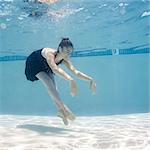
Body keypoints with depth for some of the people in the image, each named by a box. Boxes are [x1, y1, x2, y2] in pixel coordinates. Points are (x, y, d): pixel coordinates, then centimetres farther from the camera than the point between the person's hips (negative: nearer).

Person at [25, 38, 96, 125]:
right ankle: (63, 108, -29)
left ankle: (60, 111, -8)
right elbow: (55, 69, -62)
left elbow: (75, 72, -27)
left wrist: (90, 80, -40)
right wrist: (71, 80, -75)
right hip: (35, 65, -6)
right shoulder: (50, 53, -44)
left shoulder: (65, 60, -23)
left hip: (45, 67, 6)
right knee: (49, 83, -23)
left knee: (53, 85, -7)